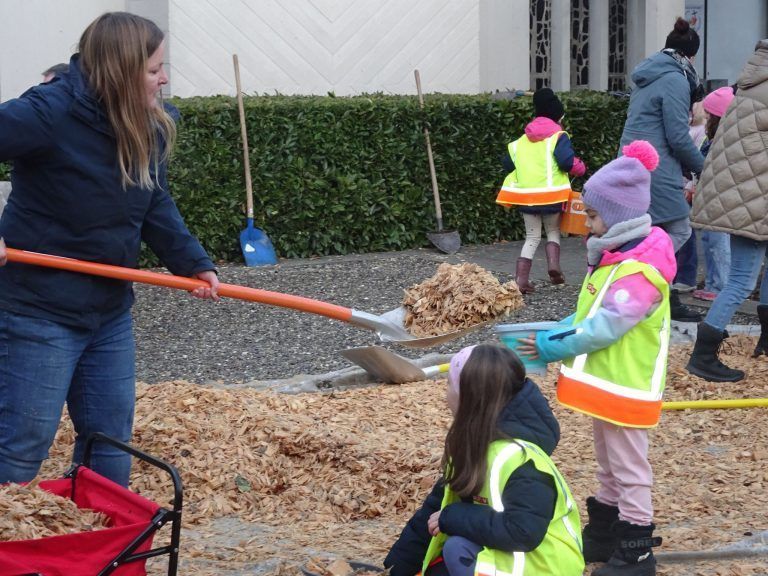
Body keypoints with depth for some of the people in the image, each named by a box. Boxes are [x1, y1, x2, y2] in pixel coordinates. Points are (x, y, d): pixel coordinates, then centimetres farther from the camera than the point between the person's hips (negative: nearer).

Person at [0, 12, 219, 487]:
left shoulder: (151, 127, 1)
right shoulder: (49, 114, -22)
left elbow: (157, 207, 8)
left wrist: (194, 263, -6)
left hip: (110, 310, 8)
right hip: (40, 311, -8)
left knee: (110, 439, 15)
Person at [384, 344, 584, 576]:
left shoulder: (518, 459, -27)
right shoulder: (474, 443, 1)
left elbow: (522, 531, -36)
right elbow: (436, 507, 6)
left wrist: (453, 518, -25)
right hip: (506, 555, 9)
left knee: (459, 549, -28)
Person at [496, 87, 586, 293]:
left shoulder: (522, 140, 11)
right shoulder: (558, 137, -6)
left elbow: (508, 162, 11)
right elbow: (566, 161, -20)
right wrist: (580, 168, -1)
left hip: (526, 195, 4)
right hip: (551, 195, -4)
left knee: (532, 237, 11)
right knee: (553, 231, 19)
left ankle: (521, 279, -2)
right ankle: (553, 264, -5)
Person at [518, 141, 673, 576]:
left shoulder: (640, 273, -26)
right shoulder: (612, 258, 7)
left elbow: (604, 328, -28)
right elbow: (589, 316, 12)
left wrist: (552, 348, -20)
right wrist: (555, 335, -2)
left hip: (628, 390, -10)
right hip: (606, 384, 10)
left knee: (630, 469, 1)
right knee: (608, 464, 21)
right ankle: (604, 534, 34)